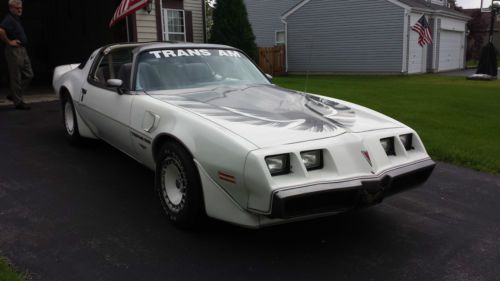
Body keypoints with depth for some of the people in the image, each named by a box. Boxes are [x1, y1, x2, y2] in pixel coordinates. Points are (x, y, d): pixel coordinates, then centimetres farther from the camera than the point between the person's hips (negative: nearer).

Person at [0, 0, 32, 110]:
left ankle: (14, 95, 20)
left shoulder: (17, 19, 16)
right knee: (16, 77, -2)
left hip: (22, 51, 9)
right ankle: (18, 102, 5)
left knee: (28, 75, 11)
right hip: (14, 51, -9)